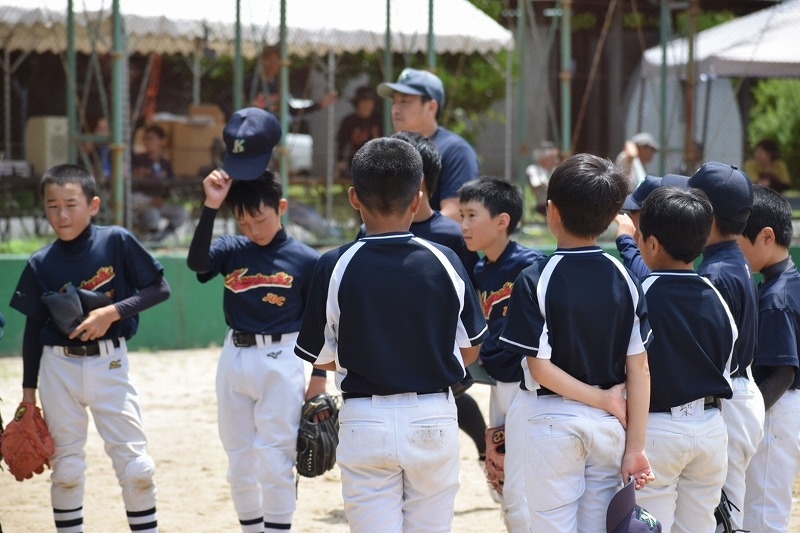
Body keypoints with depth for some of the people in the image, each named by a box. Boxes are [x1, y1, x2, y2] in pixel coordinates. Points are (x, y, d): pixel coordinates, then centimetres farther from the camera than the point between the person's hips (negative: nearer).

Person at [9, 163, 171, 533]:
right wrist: (28, 391, 7)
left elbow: (160, 288, -5)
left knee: (135, 466, -4)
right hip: (59, 367, 2)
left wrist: (113, 312, -18)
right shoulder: (40, 265, 0)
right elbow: (33, 329, 7)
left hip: (110, 364, -2)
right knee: (66, 468, 7)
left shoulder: (117, 242, -7)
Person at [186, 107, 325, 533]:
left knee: (274, 460, -5)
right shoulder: (231, 251, 3)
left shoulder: (305, 259, -6)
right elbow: (196, 263, -18)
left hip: (281, 361, -5)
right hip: (234, 358, 5)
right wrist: (210, 207, -26)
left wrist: (320, 379, -2)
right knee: (239, 460, 11)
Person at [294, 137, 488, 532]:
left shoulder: (334, 267, -9)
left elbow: (321, 358, 0)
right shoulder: (445, 262, -6)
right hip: (434, 418, 1)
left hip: (365, 422, -1)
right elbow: (470, 351, 4)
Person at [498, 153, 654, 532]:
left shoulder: (535, 280, -13)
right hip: (609, 427, 4)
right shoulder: (624, 279, -2)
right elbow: (639, 368, -3)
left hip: (550, 420, -4)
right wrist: (635, 447, -2)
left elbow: (540, 368, -17)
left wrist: (603, 398, -8)